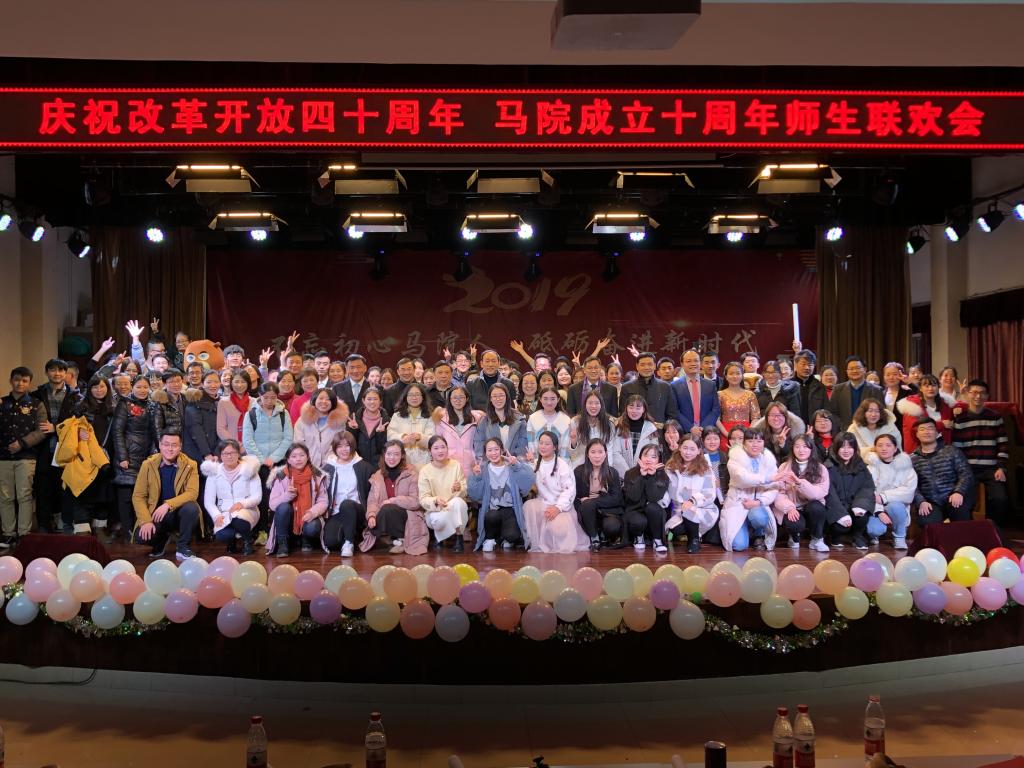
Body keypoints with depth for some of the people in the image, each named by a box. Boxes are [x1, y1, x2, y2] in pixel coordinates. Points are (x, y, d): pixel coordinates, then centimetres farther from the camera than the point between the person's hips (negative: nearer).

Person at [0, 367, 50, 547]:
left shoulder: (36, 405, 5)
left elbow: (41, 431, -4)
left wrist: (22, 443, -15)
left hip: (27, 457, -3)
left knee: (25, 496, -4)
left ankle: (24, 534, 1)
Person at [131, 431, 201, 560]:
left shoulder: (190, 465, -5)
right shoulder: (148, 465, -2)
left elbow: (192, 493, -16)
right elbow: (138, 496, -3)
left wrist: (168, 505, -29)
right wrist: (146, 521, -17)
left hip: (179, 512, -1)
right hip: (156, 513, 1)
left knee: (191, 508, -34)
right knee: (141, 536, -26)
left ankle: (183, 547, -10)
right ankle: (162, 539, 12)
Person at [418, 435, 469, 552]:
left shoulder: (456, 465, -2)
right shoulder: (425, 470, -5)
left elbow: (466, 492, -2)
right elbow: (423, 499, -11)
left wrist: (459, 488, -26)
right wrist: (435, 501, -33)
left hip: (456, 511, 2)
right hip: (435, 512, -2)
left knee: (458, 501, -33)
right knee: (441, 518, -36)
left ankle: (458, 536, -15)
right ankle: (439, 536, -1)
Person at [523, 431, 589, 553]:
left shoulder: (562, 465, -7)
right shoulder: (536, 465, 11)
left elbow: (570, 489, -12)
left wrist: (558, 507, -23)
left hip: (562, 506, -4)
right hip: (543, 504, 4)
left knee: (558, 527, -31)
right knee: (529, 505, -27)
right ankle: (537, 546, -19)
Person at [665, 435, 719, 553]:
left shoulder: (705, 469, -1)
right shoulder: (671, 467, 8)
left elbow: (710, 495, -10)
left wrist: (693, 501, -27)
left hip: (704, 511, -2)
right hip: (678, 512, 2)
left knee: (690, 512, -36)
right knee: (676, 529, -31)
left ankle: (694, 539, -3)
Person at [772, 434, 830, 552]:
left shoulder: (821, 469, 0)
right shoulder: (785, 467, 0)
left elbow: (821, 493, -15)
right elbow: (778, 493, -7)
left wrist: (799, 482, -29)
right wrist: (789, 508, -25)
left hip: (811, 509, 1)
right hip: (790, 510, -1)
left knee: (817, 507, -33)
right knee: (795, 524, -34)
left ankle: (817, 540, -5)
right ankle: (794, 538, 7)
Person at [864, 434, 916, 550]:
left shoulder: (905, 466, 1)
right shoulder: (871, 466, 1)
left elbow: (908, 491, -12)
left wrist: (883, 497, -21)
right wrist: (879, 512, -25)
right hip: (875, 508, -1)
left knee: (895, 505, -34)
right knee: (876, 529, -31)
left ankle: (899, 537, -6)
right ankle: (873, 536, 9)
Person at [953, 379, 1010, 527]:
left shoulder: (995, 417, 8)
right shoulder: (959, 419, 3)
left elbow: (1003, 445, 7)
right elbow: (956, 448, 1)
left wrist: (1001, 467, -4)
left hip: (992, 468, 1)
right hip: (968, 469, -1)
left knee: (1000, 498, -18)